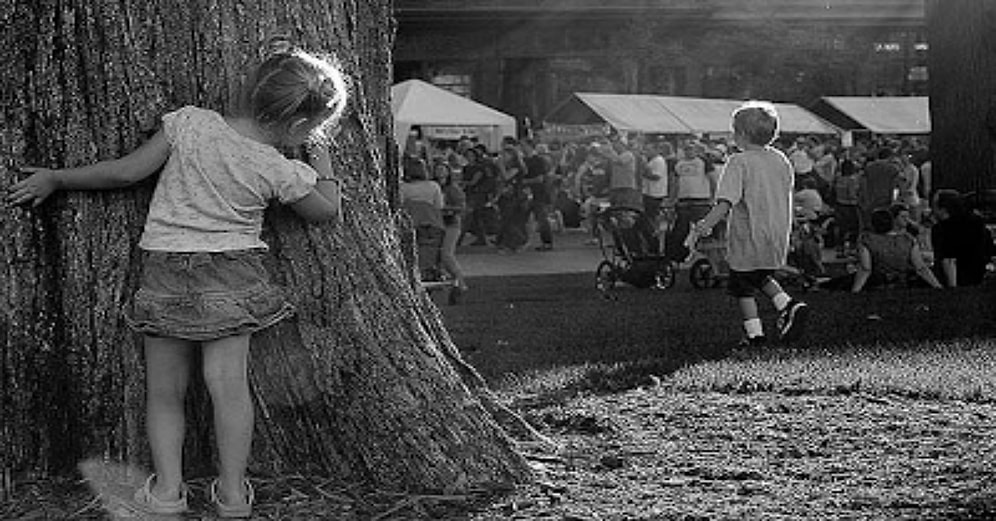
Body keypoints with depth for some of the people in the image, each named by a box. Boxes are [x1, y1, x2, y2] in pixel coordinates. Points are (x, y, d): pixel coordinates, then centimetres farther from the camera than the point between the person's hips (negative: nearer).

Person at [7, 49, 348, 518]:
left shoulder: (189, 122, -6)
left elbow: (126, 172, -4)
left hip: (163, 271, 1)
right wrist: (321, 161, 27)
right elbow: (327, 210, 11)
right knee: (228, 381, 0)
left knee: (164, 391, 8)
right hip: (232, 272, -1)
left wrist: (55, 179, 8)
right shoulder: (282, 172, -7)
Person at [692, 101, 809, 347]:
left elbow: (727, 200, -23)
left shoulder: (739, 162, -14)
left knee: (742, 286, 7)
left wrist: (708, 223, -28)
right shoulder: (781, 160, 6)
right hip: (777, 238, 6)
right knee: (762, 277, 26)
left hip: (748, 238, -6)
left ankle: (754, 332, 4)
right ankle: (787, 304, 6)